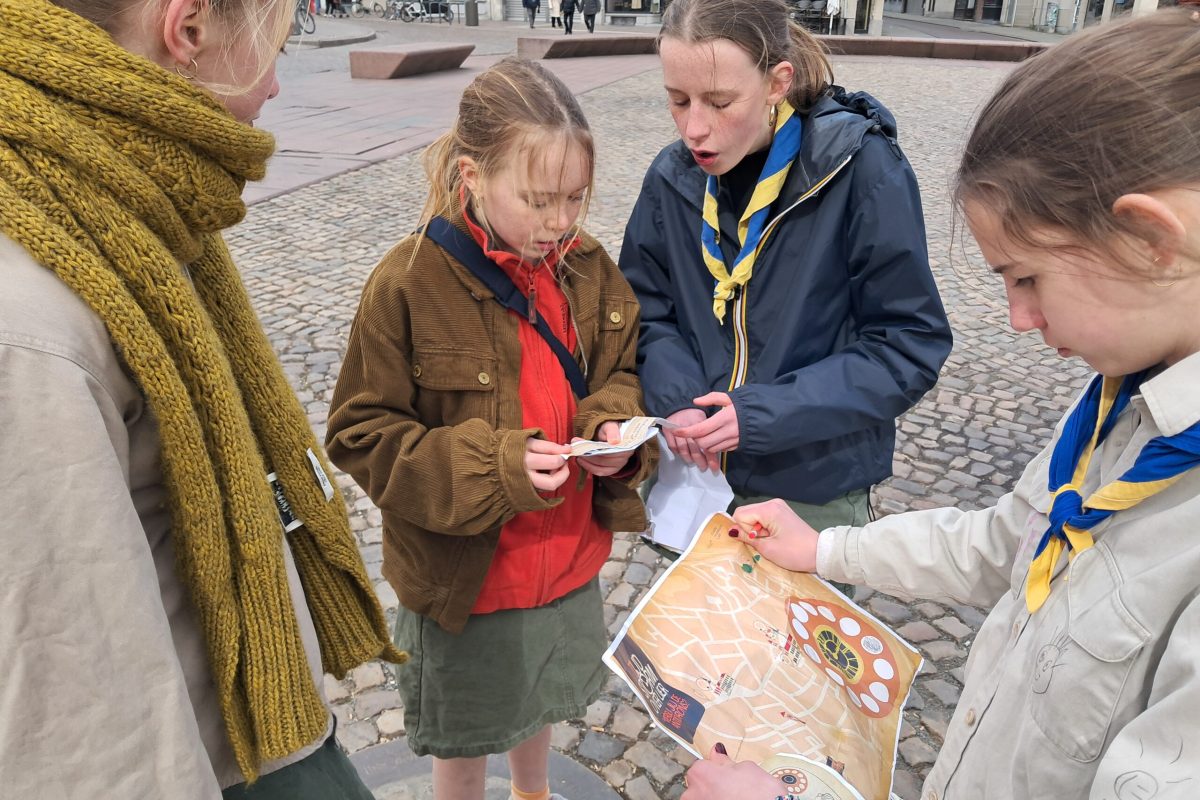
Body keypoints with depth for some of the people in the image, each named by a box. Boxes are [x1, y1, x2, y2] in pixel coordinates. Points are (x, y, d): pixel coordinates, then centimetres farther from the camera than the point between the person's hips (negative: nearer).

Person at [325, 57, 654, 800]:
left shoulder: (586, 265, -7)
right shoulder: (410, 284, -22)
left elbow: (621, 371, 6)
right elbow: (362, 434, -16)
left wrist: (614, 428, -17)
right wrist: (492, 467, -28)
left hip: (569, 552, 5)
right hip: (463, 569, -5)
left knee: (541, 700, 31)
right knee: (465, 736, 21)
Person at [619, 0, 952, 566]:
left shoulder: (863, 171, -16)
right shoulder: (673, 177, -4)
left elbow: (910, 345, -14)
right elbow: (645, 308, 5)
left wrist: (765, 414, -23)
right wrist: (676, 395, -15)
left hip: (816, 493, -3)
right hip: (692, 476, 4)